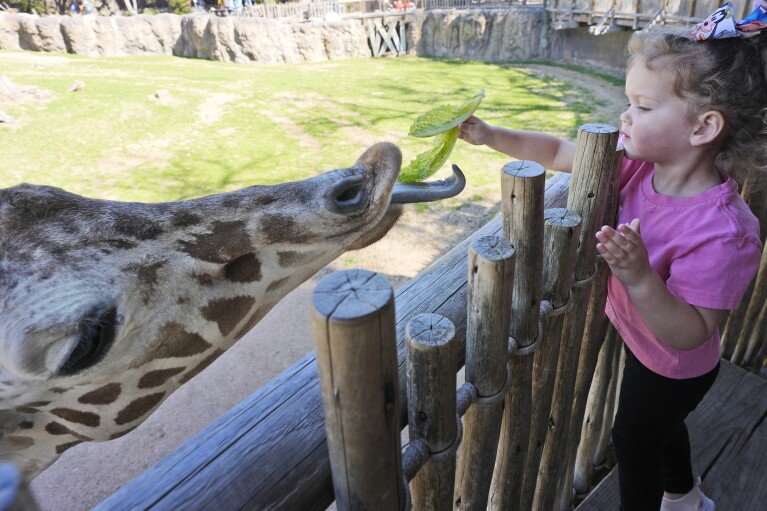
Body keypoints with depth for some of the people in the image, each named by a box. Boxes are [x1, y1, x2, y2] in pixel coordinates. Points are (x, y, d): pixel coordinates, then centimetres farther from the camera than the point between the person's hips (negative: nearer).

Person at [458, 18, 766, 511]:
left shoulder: (723, 232, -37)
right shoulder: (639, 163, -19)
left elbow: (688, 334, -35)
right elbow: (558, 152, -10)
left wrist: (639, 278, -50)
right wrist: (488, 134, -15)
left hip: (671, 368, -7)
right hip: (642, 344, 8)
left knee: (633, 441, 18)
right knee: (661, 422, 33)